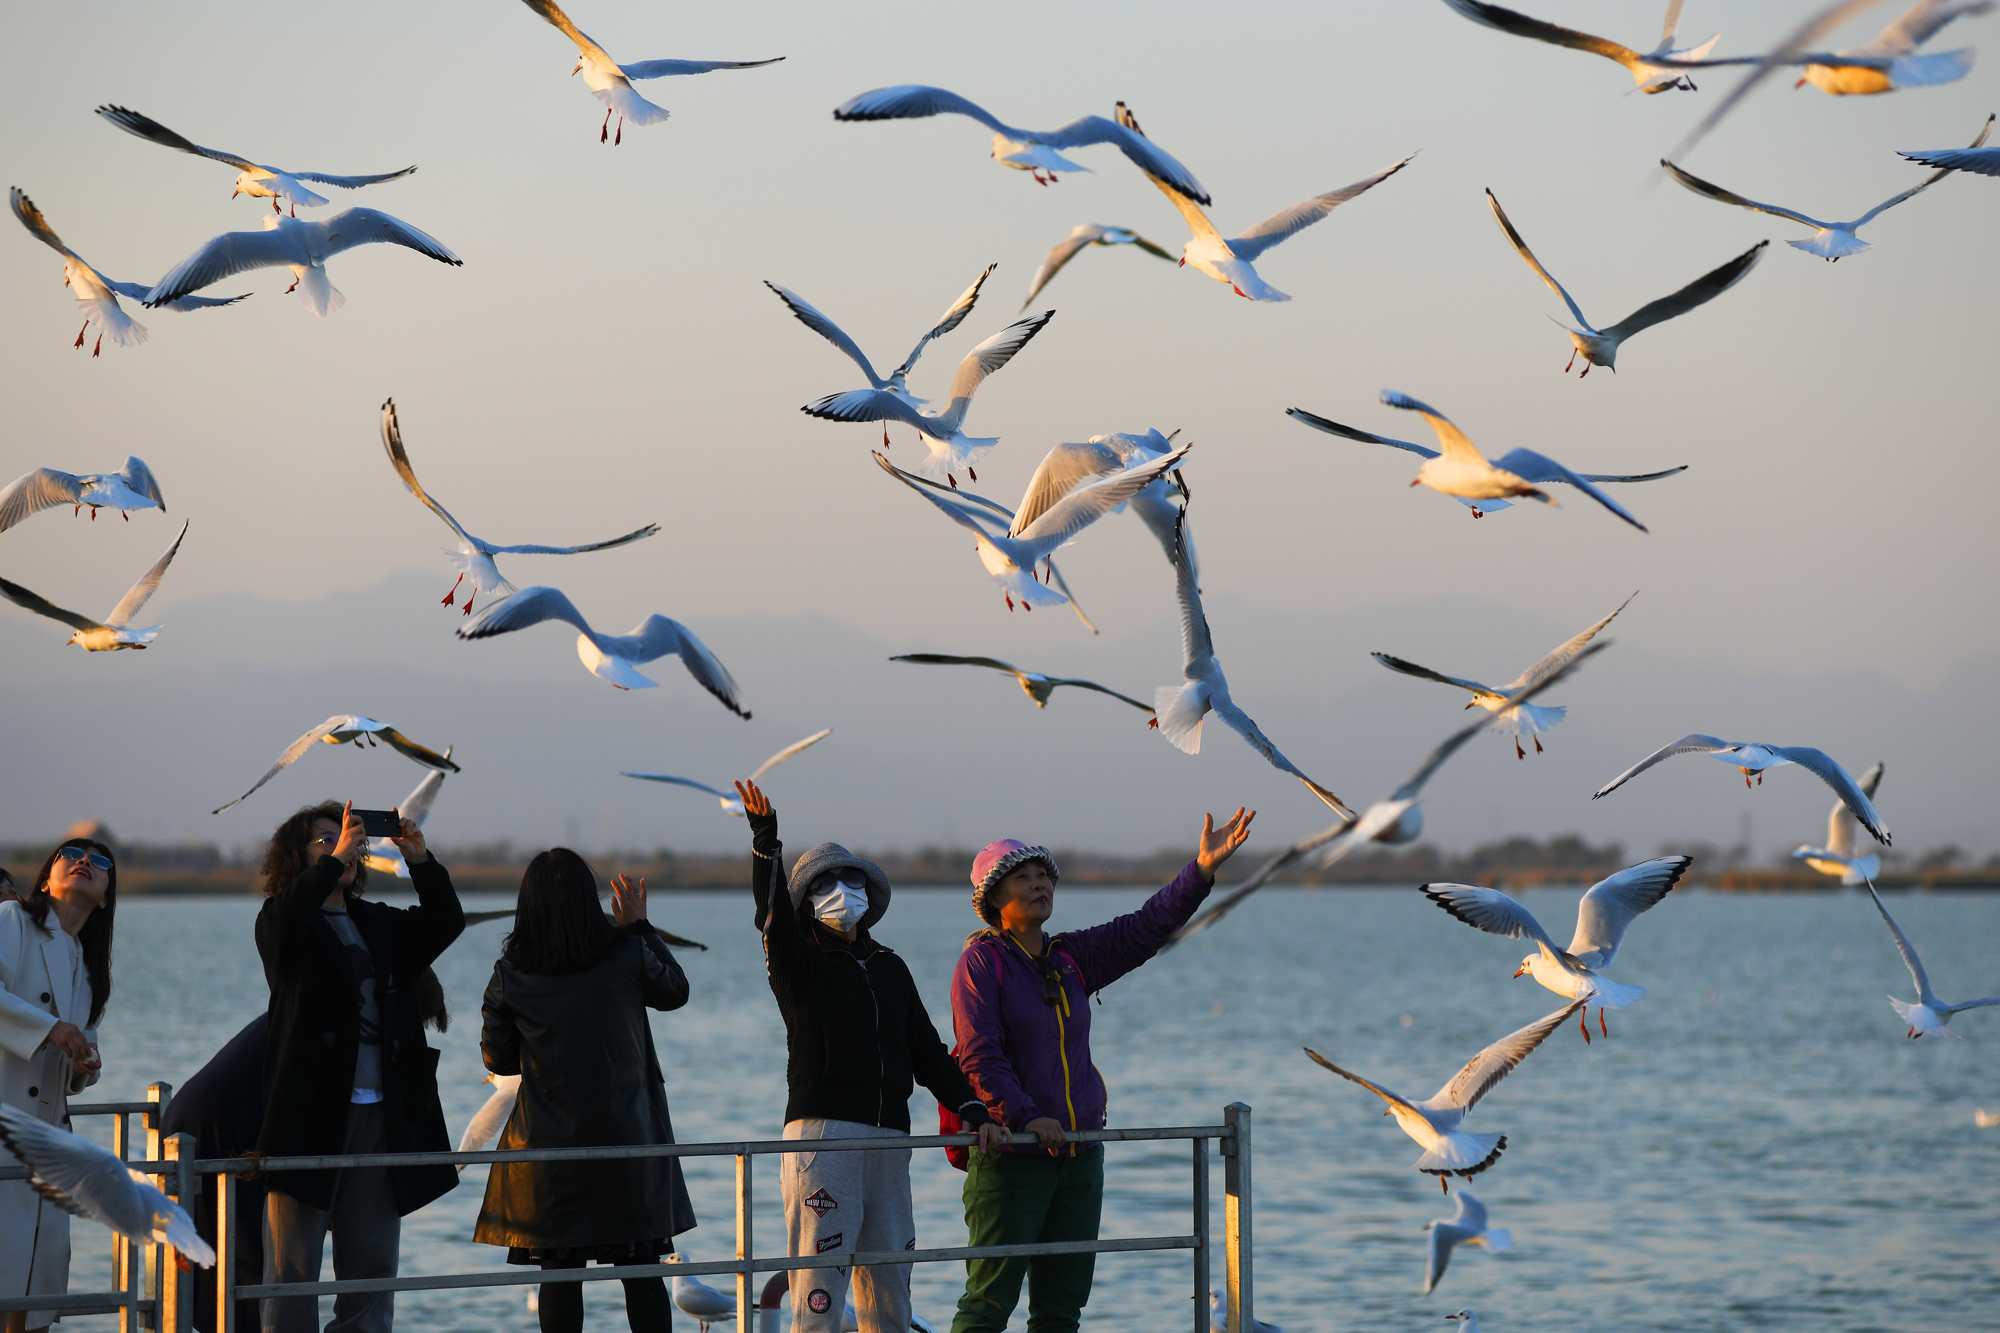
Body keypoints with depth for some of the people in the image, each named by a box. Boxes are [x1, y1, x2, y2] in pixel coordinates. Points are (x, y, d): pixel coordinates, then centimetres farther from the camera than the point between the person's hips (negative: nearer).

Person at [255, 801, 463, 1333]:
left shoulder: (380, 924, 19)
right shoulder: (285, 919, 3)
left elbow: (446, 924, 8)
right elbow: (283, 922, -20)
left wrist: (421, 862, -6)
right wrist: (336, 857, -23)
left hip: (381, 1113, 5)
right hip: (311, 1110, -5)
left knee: (372, 1266, 7)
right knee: (292, 1268, -3)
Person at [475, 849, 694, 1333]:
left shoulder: (510, 975, -6)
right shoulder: (627, 956, -7)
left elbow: (497, 1058, 3)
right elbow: (676, 991, 13)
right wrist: (639, 927, 20)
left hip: (548, 1144, 0)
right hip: (627, 1138, 0)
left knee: (559, 1274, 4)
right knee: (641, 1273, 6)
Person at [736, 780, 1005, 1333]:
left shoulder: (890, 970, 20)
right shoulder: (801, 966, 5)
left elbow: (927, 1053, 20)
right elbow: (773, 915, -15)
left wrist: (973, 1112, 8)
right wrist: (765, 836, -30)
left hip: (889, 1138, 6)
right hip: (822, 1133, -6)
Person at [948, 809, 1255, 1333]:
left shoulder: (1070, 956, 12)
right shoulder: (982, 960, -6)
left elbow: (1144, 930, 6)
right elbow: (979, 1054, -15)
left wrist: (1202, 870, -5)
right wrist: (1025, 1117, -25)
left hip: (1079, 1155, 7)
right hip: (1010, 1157, -7)